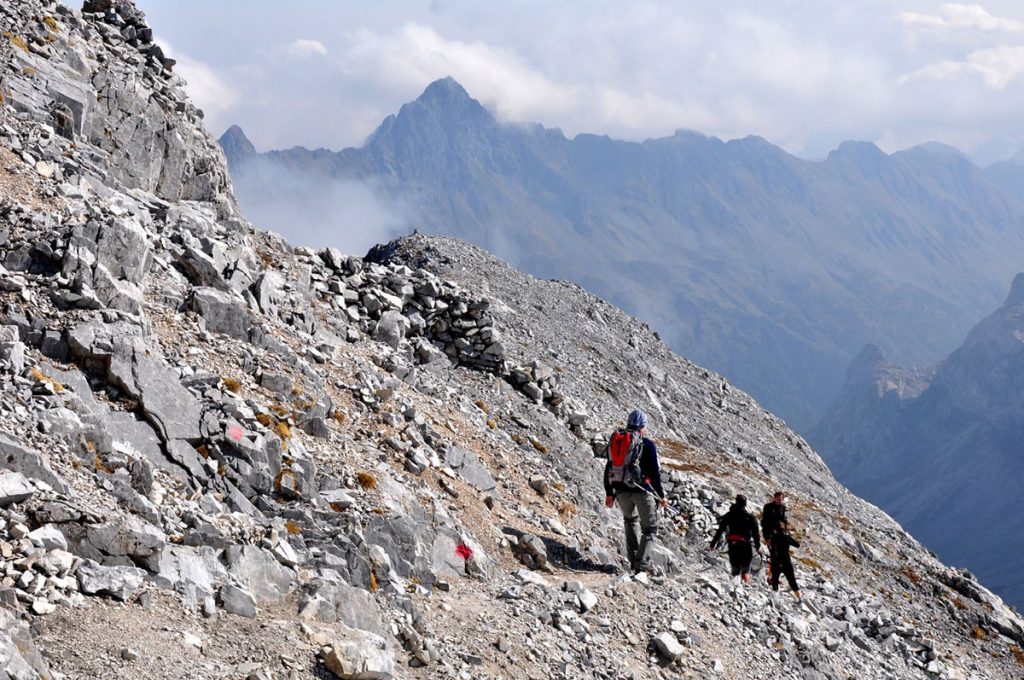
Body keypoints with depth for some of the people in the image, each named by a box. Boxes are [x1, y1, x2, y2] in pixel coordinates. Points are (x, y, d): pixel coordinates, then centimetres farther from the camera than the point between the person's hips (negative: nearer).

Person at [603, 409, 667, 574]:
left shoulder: (615, 441, 9)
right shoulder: (647, 445, -6)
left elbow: (608, 468, 13)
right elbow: (655, 472, -7)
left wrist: (609, 493, 21)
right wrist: (661, 495, 1)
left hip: (621, 491, 5)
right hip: (641, 490, -5)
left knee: (631, 520, 29)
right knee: (650, 529, 6)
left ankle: (633, 559, 22)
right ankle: (642, 563, -10)